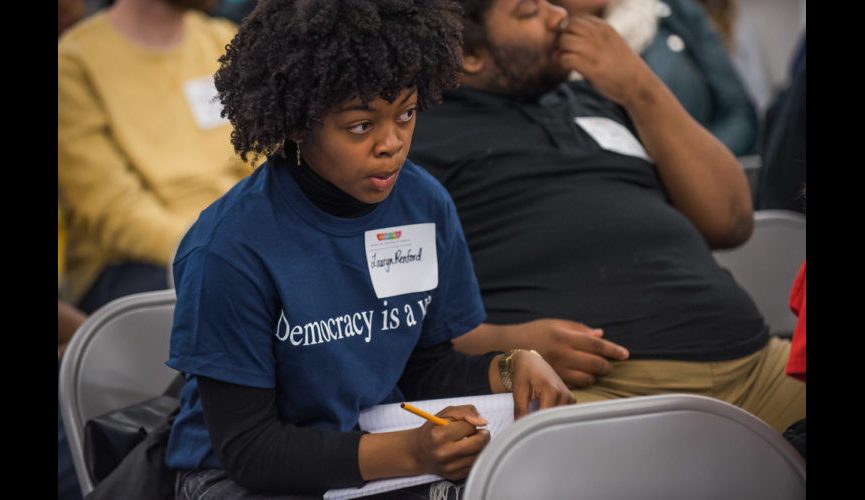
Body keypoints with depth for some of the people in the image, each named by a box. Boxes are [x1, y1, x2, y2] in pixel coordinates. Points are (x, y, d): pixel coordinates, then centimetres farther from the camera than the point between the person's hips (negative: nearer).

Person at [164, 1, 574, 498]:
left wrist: (513, 368, -11)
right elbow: (246, 447, -16)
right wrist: (408, 452, -28)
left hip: (390, 455, 4)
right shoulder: (231, 247, -19)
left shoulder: (427, 205, -3)